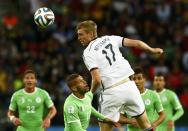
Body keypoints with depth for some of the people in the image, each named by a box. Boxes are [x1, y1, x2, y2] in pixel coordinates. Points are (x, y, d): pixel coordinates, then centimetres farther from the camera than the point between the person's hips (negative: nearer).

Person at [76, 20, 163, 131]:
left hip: (112, 92, -4)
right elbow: (136, 43, 10)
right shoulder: (110, 39, 11)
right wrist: (152, 50, 27)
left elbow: (97, 79, -13)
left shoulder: (88, 53, -3)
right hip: (129, 85, 4)